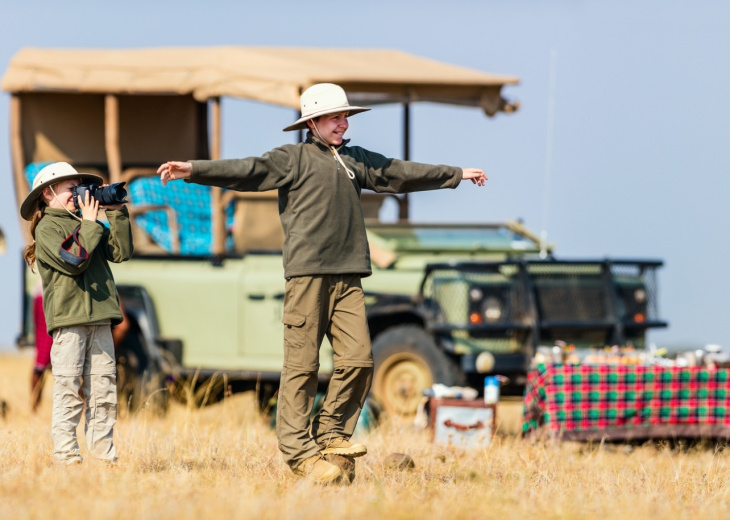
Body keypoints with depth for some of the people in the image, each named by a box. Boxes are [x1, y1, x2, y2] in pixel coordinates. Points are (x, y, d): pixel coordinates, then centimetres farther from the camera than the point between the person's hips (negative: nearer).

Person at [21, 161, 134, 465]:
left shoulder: (83, 224, 19)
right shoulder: (47, 228, -1)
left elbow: (121, 252, 9)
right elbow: (74, 260, -16)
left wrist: (117, 214, 5)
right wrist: (90, 224, -8)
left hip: (99, 318, 7)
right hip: (68, 319, -7)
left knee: (104, 388, 4)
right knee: (69, 389, -6)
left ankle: (103, 453, 7)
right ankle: (65, 455, -5)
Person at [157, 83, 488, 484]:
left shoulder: (355, 160, 22)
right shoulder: (293, 158, 4)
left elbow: (400, 173, 33)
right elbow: (246, 170, -8)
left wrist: (457, 174, 43)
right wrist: (193, 170, -22)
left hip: (347, 275, 6)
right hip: (306, 272, -6)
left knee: (358, 357, -4)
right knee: (302, 363, -6)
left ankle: (331, 432, 12)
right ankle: (299, 450, -5)